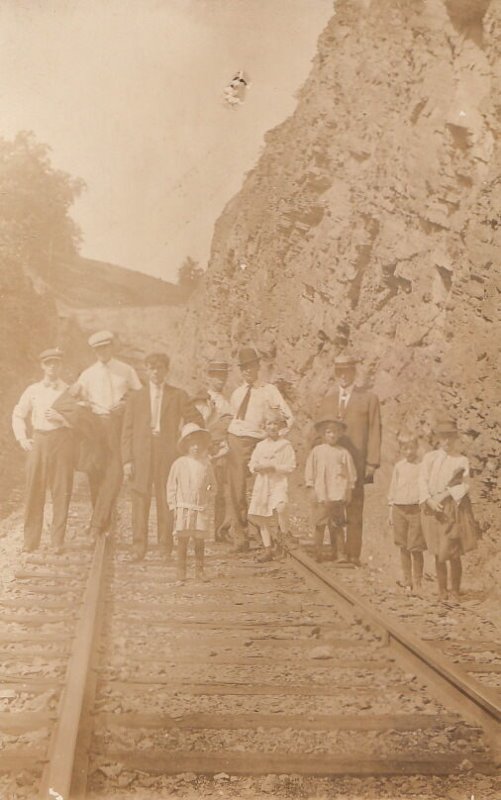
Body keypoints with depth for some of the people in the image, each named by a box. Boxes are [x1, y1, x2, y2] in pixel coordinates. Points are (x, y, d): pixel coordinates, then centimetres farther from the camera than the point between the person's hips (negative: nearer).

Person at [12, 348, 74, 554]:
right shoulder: (32, 390, 11)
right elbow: (18, 415, 15)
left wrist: (60, 418, -14)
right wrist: (22, 438, 3)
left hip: (61, 439, -1)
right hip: (38, 440, 1)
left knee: (61, 492, -1)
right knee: (34, 490, 0)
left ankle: (58, 540, 6)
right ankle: (31, 540, 8)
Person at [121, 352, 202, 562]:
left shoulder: (178, 395, 9)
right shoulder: (136, 397, 12)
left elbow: (196, 420, 11)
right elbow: (127, 431, 8)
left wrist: (183, 442, 2)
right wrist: (127, 460, -1)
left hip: (167, 453, -1)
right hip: (141, 454, 1)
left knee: (166, 501, 0)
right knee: (140, 501, -3)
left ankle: (165, 547, 7)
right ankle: (139, 547, 3)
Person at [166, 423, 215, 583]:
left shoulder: (205, 463, 5)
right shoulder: (179, 464, -2)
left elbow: (211, 482, 18)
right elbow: (171, 486, 1)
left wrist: (209, 489, 0)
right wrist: (173, 505, -2)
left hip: (201, 508, 2)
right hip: (183, 507, -2)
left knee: (200, 539, 6)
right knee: (183, 539, 0)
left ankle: (199, 569, 18)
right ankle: (181, 571, 8)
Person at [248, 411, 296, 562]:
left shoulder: (285, 445, -1)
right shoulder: (260, 446, 12)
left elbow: (291, 466, -6)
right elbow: (251, 465, 14)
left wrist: (274, 467, -15)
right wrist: (257, 467, -8)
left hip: (279, 483, -5)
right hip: (261, 483, 5)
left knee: (280, 507, -30)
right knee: (262, 517, 5)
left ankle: (284, 536, -5)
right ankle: (268, 550, 17)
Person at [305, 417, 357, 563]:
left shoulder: (343, 453, 5)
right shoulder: (316, 451, 5)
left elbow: (351, 474, 9)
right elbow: (310, 472, 6)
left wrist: (348, 493, 7)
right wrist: (312, 490, 0)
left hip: (338, 495, 0)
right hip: (321, 495, 0)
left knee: (338, 526, 3)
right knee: (320, 525, 1)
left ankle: (341, 554, 7)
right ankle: (317, 553, 10)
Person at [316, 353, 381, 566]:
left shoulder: (369, 399, 8)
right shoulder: (327, 400, 18)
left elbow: (374, 432, 2)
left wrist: (371, 462, -7)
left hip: (356, 465, -3)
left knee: (354, 511, -2)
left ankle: (353, 554, 2)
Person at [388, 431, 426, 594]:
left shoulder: (422, 465, -3)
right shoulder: (398, 466, 8)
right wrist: (391, 512, 13)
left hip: (416, 508, -4)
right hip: (399, 509, 4)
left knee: (416, 548, -2)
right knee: (404, 548, 9)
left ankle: (417, 582, 12)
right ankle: (407, 582, 19)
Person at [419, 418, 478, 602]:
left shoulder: (461, 460, 4)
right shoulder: (429, 457, 6)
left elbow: (464, 485, -3)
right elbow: (423, 481, -1)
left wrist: (445, 495, -14)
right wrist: (429, 500, -16)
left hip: (454, 509, -1)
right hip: (434, 510, 1)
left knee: (454, 554, -2)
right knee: (439, 554, 5)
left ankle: (455, 590, 12)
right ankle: (442, 590, 17)